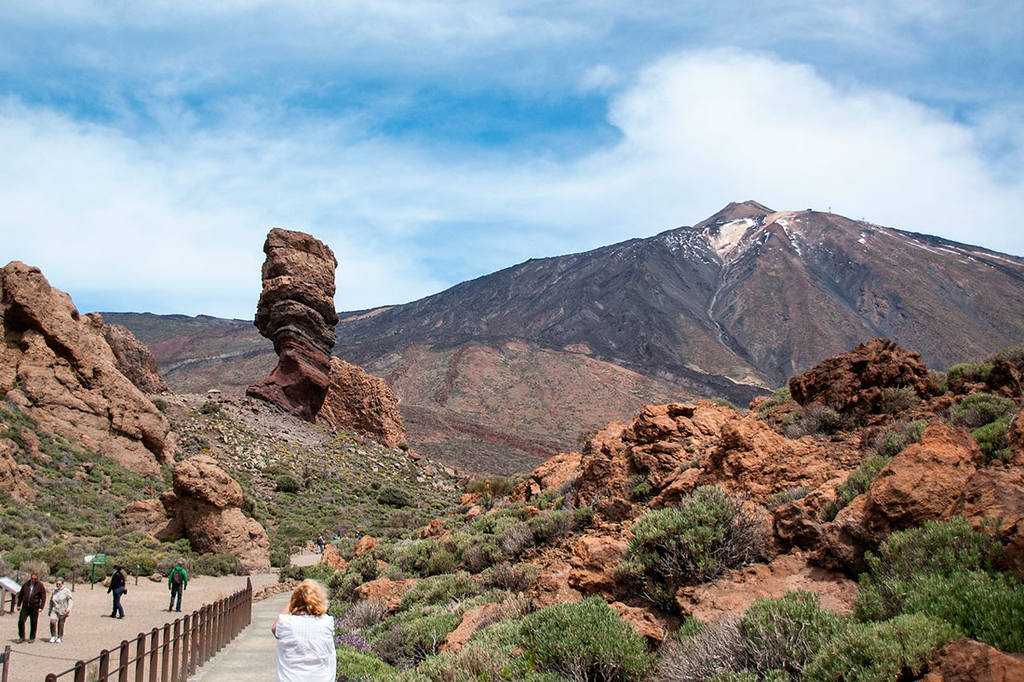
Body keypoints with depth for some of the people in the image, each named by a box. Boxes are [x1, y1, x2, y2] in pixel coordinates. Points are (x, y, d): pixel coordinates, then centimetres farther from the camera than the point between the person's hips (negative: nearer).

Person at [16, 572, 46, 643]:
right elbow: (20, 595, 18)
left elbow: (43, 597, -1)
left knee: (33, 623, 3)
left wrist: (41, 607, -9)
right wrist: (19, 605, 14)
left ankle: (32, 638, 14)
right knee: (21, 621, -4)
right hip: (25, 607, 3)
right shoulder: (26, 585, 7)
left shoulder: (40, 586, -2)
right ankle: (21, 637, 8)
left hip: (34, 608, -3)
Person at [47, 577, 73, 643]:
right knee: (52, 621, -19)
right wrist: (50, 610, 24)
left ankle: (59, 638, 21)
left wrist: (69, 608, -24)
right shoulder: (54, 591, 10)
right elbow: (51, 601, 23)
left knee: (61, 624, 2)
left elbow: (70, 600, -10)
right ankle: (53, 636, -4)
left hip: (63, 611, -3)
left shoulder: (66, 591, -6)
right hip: (55, 610, 3)